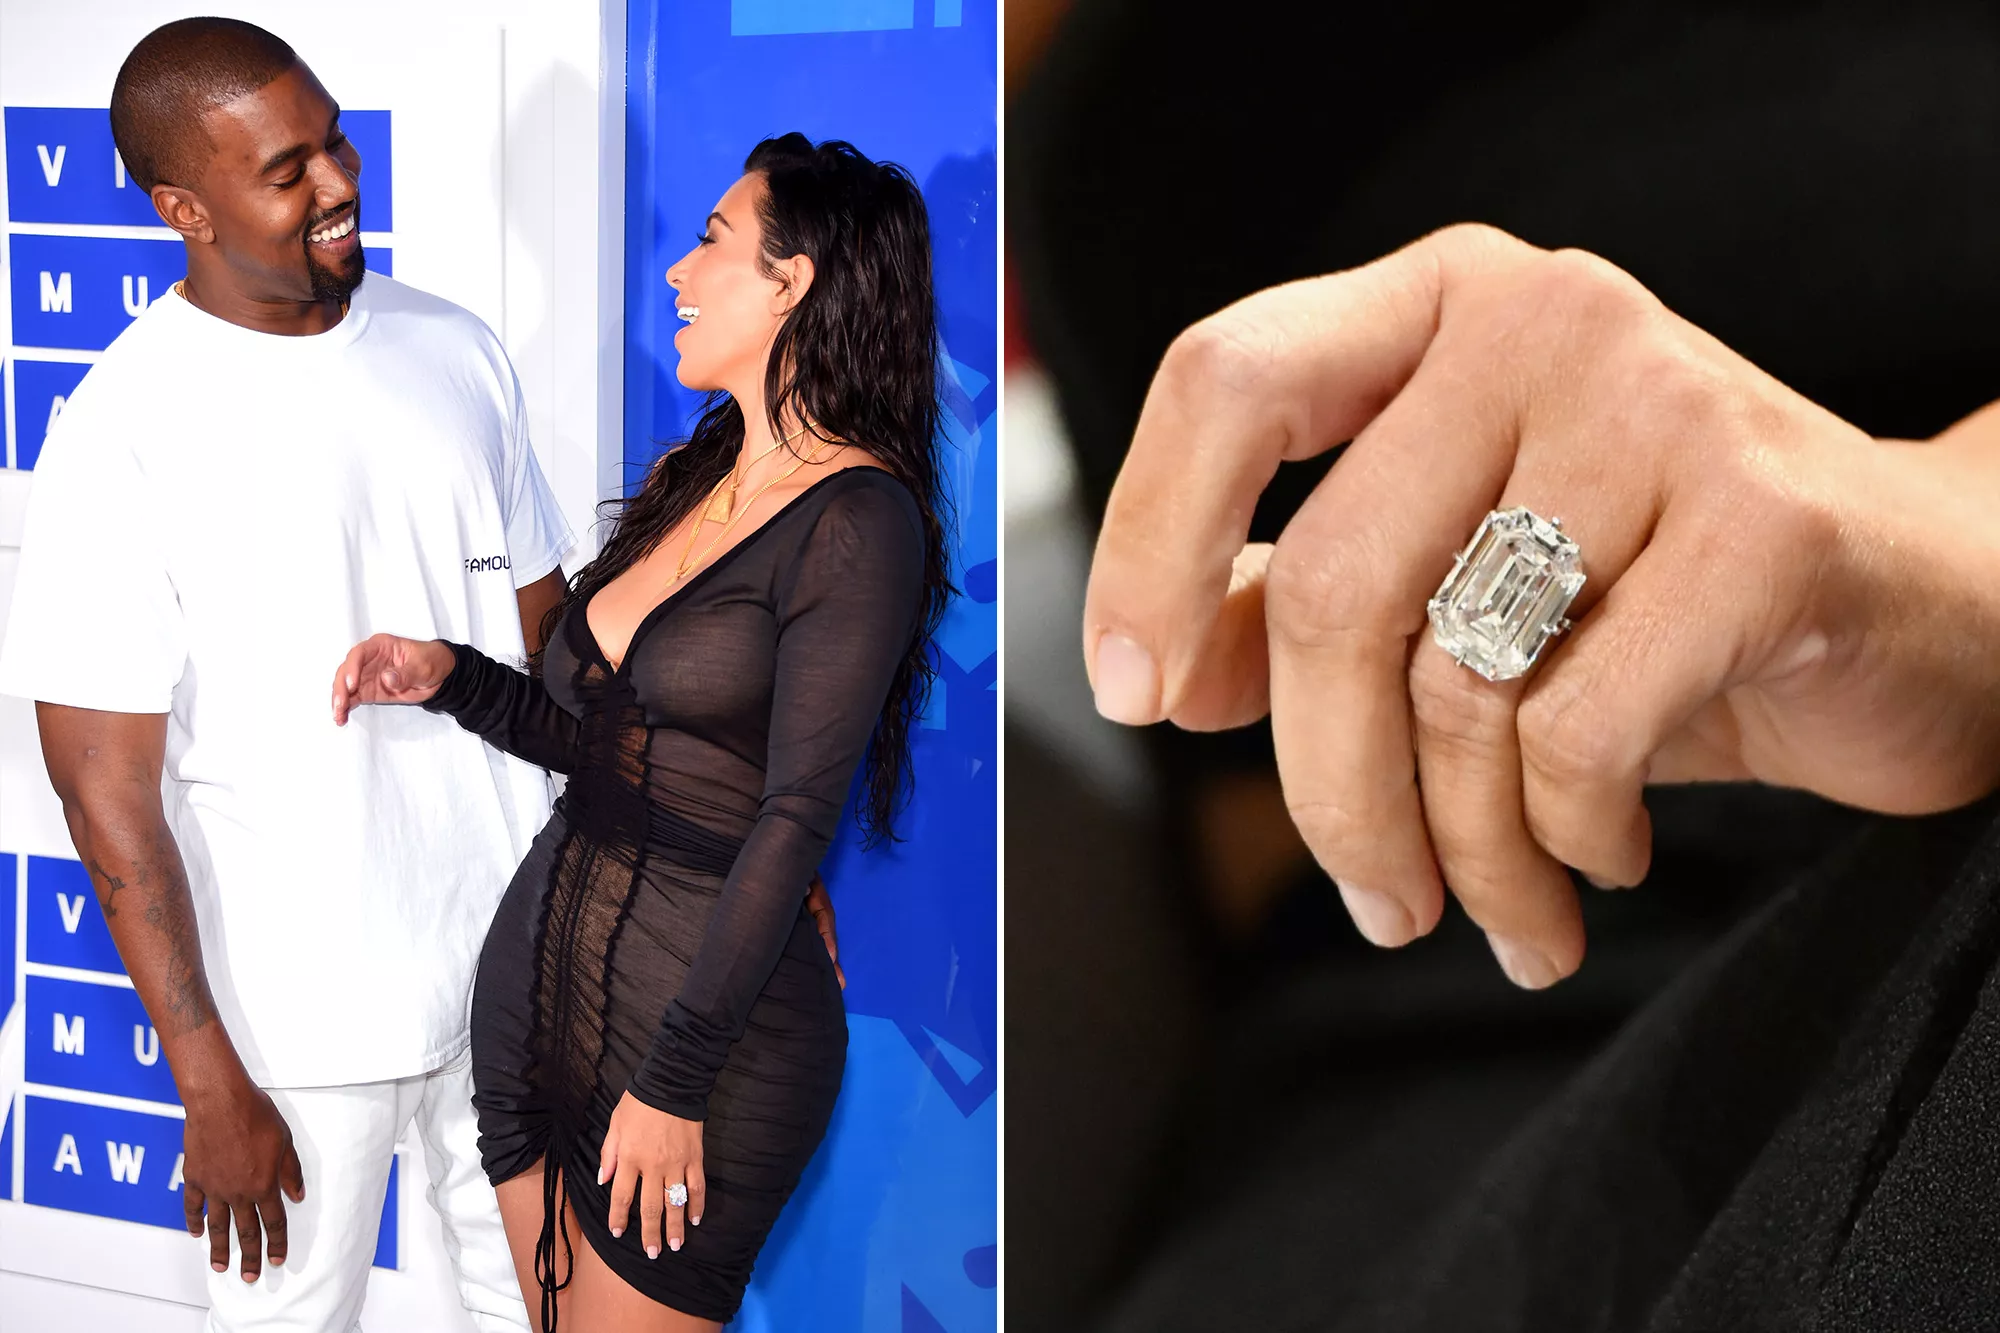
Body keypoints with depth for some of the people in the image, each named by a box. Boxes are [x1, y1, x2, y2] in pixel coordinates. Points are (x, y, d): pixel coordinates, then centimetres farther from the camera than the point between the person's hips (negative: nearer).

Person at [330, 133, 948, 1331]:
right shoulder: (691, 480, 11)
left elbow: (797, 819, -19)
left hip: (708, 1007, -8)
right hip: (540, 958, 8)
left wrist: (677, 1080, -19)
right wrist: (446, 677, 1)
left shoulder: (857, 522, -15)